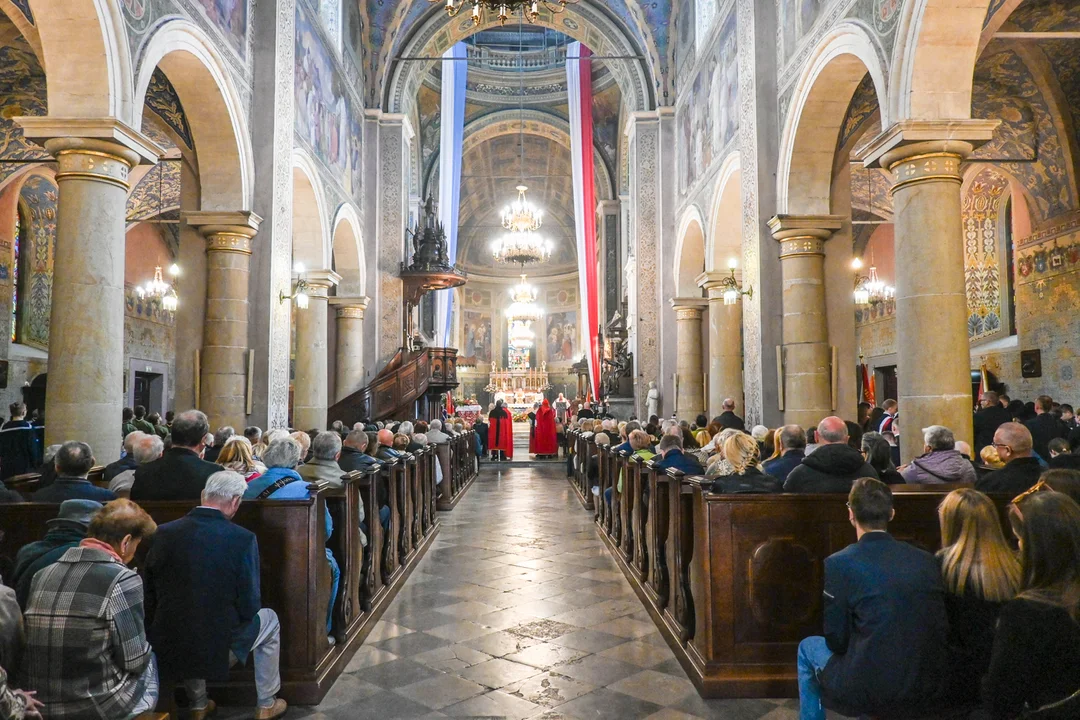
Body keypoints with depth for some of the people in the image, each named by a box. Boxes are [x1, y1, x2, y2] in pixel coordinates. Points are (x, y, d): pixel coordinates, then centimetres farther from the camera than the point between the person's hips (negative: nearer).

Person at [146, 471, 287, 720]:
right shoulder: (243, 539, -17)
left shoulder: (164, 532, -8)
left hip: (170, 647, 3)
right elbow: (249, 607, -12)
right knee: (269, 619, 27)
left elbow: (151, 596, 2)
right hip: (220, 646, -3)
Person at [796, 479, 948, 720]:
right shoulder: (927, 560, 1)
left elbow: (837, 640, -8)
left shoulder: (839, 563, -13)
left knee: (808, 648, 24)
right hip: (929, 688, 5)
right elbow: (941, 629, 8)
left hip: (870, 689, -5)